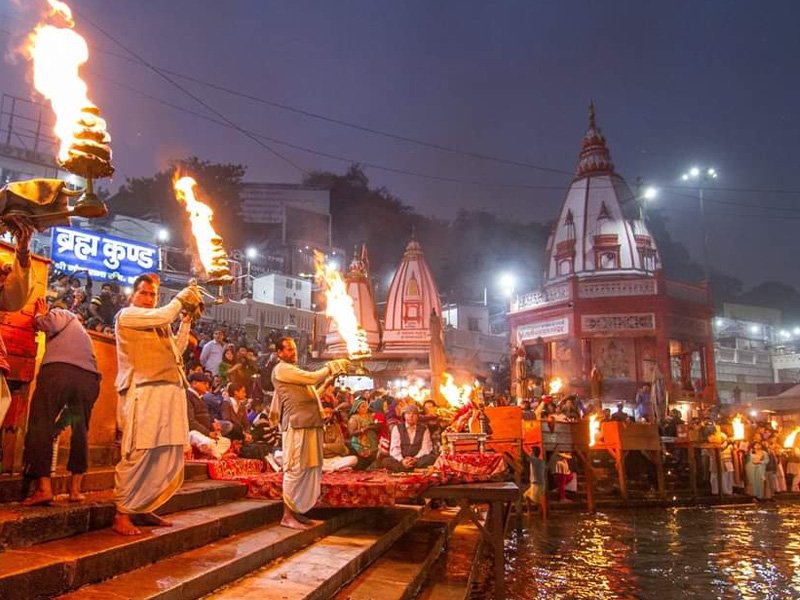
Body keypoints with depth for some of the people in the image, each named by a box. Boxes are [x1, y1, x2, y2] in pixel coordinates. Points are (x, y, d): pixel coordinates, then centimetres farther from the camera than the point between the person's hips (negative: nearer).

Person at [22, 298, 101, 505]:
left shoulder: (60, 313, 20)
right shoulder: (82, 332, 39)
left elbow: (48, 324, -3)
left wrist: (40, 315, 19)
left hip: (59, 370, -6)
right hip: (89, 378, 6)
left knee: (41, 426, -2)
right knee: (80, 431, 14)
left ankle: (44, 488, -9)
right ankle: (75, 489, 12)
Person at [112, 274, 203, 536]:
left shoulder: (159, 324, 27)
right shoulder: (127, 314, 4)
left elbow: (177, 350, 25)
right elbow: (162, 315, -11)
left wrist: (186, 320, 19)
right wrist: (180, 298, 5)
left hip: (171, 392, 8)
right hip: (143, 392, -7)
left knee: (169, 458, 6)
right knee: (138, 455, -8)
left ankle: (145, 508, 18)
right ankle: (122, 514, 2)